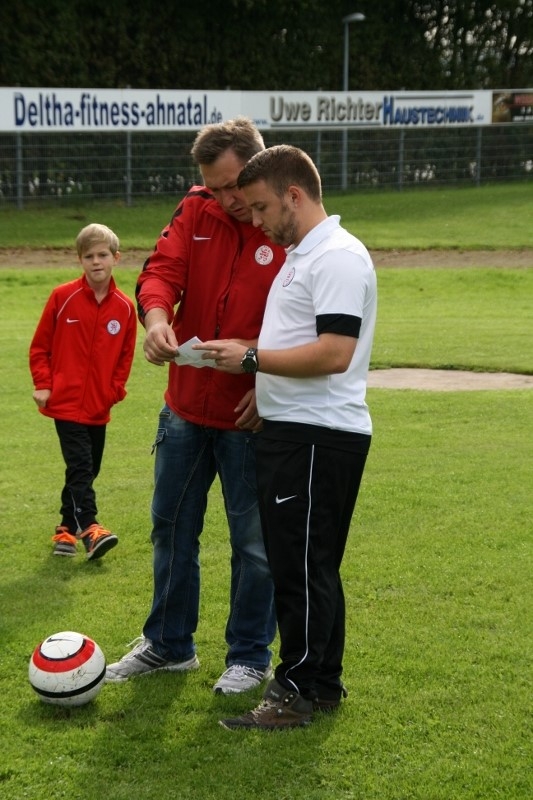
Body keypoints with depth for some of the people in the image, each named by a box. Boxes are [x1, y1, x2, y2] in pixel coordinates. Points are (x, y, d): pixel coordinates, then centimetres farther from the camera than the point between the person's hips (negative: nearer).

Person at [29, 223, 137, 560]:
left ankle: (67, 528, 27)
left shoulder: (125, 307, -1)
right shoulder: (63, 297, -7)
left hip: (99, 406, 4)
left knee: (88, 470, 13)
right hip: (66, 402, -4)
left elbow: (125, 355, 10)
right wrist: (43, 384, -5)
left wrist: (115, 389, 2)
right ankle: (89, 527, -14)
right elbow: (40, 346, 0)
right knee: (80, 467, -13)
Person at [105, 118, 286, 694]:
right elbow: (162, 269, -9)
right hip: (185, 408, 5)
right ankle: (168, 644, 34)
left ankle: (250, 656, 24)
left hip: (251, 417, -5)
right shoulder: (195, 213, 2)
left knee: (253, 542, 6)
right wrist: (156, 318, -30)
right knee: (172, 528, 17)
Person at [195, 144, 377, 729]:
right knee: (308, 567, 14)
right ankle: (323, 683, 23)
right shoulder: (299, 254, 18)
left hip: (318, 437, -10)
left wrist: (252, 358, -16)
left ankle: (297, 692, 4)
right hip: (289, 429, 10)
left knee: (301, 566, -4)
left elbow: (334, 353, -24)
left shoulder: (338, 257, -15)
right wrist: (264, 380, 15)